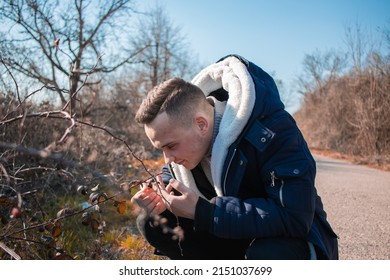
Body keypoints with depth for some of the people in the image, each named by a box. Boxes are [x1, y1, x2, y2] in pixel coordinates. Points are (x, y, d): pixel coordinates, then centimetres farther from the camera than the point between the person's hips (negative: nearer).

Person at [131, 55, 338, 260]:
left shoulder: (273, 130, -30)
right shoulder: (182, 129, -10)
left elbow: (295, 216, -36)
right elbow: (173, 175, 9)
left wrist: (203, 212, -37)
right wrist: (161, 199, -18)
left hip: (290, 238, -6)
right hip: (233, 236, 6)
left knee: (268, 254, -40)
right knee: (151, 224, -8)